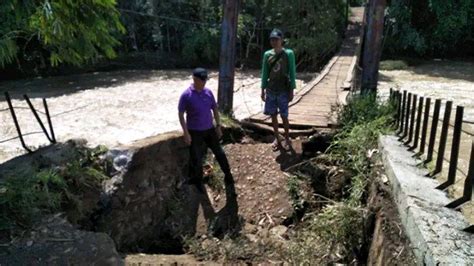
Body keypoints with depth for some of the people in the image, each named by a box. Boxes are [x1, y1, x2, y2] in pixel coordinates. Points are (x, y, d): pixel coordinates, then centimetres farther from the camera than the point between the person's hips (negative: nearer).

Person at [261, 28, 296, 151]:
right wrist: (263, 90, 6)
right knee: (273, 115, 10)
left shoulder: (288, 53, -7)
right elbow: (264, 73, 8)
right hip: (270, 90, 4)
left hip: (283, 91, -3)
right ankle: (277, 139, 24)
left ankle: (287, 139, 20)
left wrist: (292, 91, -7)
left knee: (284, 116, 2)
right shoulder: (267, 54, 3)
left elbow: (292, 73, -5)